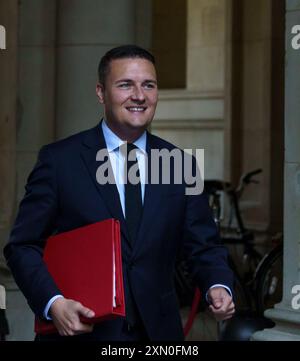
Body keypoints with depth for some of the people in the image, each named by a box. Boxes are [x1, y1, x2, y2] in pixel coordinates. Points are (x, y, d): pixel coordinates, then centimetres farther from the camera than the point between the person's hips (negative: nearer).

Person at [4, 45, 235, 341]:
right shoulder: (59, 160, -5)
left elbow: (203, 247, 6)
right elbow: (23, 246, -5)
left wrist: (218, 287, -14)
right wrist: (53, 302, -20)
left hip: (157, 329, 3)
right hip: (79, 329, -3)